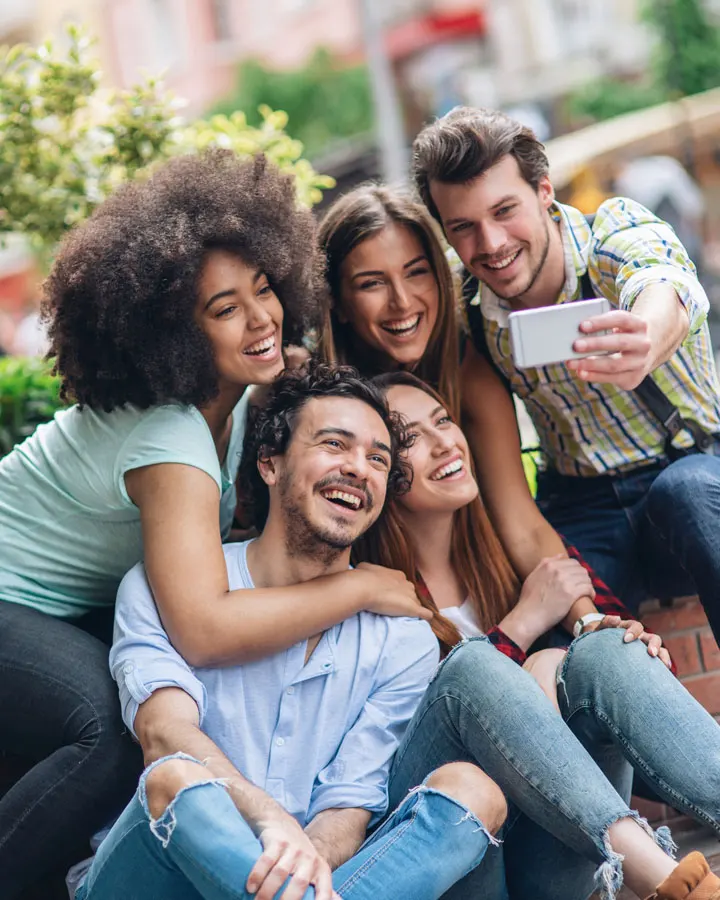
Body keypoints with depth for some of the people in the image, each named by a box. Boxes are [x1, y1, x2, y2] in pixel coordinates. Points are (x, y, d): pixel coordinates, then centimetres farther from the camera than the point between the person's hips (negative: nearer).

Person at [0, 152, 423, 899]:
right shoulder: (169, 442, -32)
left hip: (82, 604, 9)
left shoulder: (236, 393, -5)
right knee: (118, 729, -32)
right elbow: (205, 632, -43)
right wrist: (359, 587, -34)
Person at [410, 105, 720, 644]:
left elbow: (668, 286, -42)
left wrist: (644, 347, -67)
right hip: (584, 518, 1)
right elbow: (520, 525, -12)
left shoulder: (619, 231, -14)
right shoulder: (472, 324, -8)